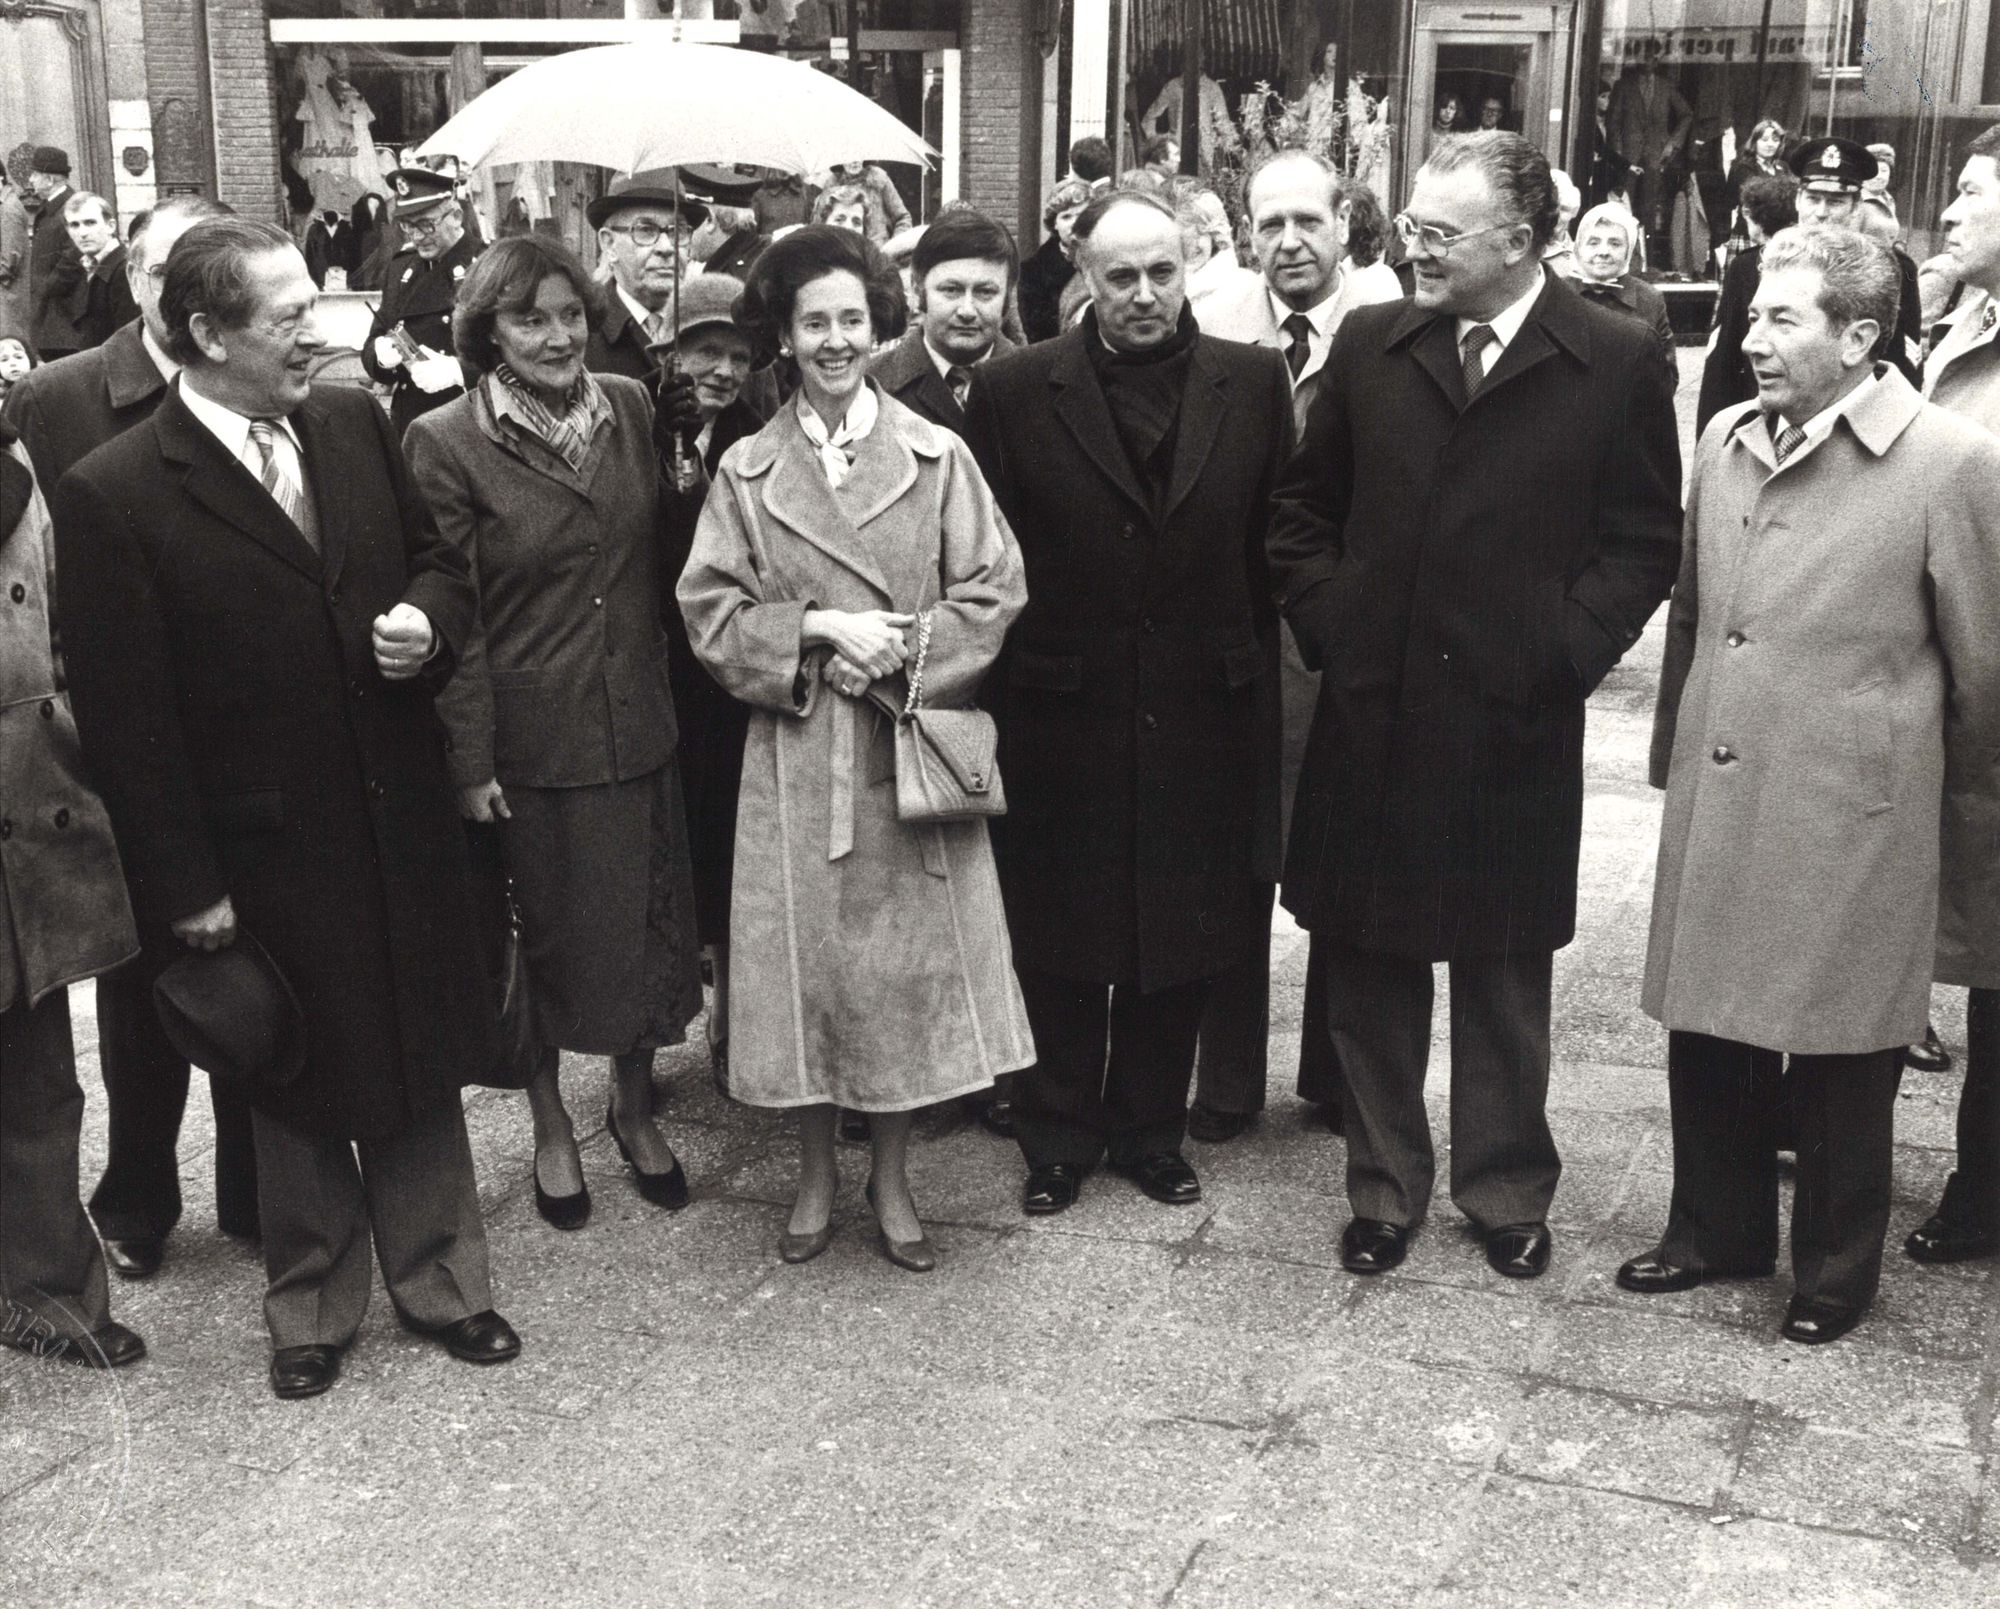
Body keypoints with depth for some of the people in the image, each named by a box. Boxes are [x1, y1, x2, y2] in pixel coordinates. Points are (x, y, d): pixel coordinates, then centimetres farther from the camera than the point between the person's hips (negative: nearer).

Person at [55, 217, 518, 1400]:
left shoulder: (356, 424, -1)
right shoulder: (114, 494, -15)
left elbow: (440, 561, 13)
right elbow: (125, 717, -14)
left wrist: (428, 622, -11)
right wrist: (185, 889, -13)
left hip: (405, 824, 4)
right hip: (271, 850, -4)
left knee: (425, 1063, 17)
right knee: (301, 1089, 15)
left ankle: (440, 1281, 36)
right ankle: (315, 1310, 36)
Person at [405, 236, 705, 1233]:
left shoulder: (631, 408, 2)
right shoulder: (445, 443, -12)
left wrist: (668, 688, 7)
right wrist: (470, 762, -12)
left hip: (638, 725, 4)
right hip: (533, 732, -4)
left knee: (647, 920, 13)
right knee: (549, 936, 11)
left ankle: (633, 1108, 36)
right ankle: (551, 1127, 32)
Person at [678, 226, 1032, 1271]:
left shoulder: (937, 457, 2)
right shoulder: (746, 471, 4)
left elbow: (994, 593, -1)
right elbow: (710, 611, 0)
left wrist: (901, 653, -13)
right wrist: (820, 628, -14)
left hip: (916, 751, 0)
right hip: (794, 761, 0)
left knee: (910, 957, 4)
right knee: (807, 958, 5)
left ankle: (892, 1181, 21)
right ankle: (815, 1177, 24)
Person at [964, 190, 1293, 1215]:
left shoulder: (1255, 385, 0)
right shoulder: (1013, 392, -4)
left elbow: (1276, 545, 4)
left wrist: (1246, 665, 1)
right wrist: (1008, 682, -3)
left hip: (1203, 720, 2)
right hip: (1062, 718, -1)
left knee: (1183, 945, 12)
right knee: (1064, 947, 10)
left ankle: (1150, 1130, 31)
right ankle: (1058, 1136, 28)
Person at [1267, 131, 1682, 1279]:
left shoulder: (1619, 361, -4)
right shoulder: (1372, 344, 4)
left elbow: (1645, 539, -1)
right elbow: (1307, 505, 12)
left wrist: (1564, 651, -10)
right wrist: (1326, 623, 1)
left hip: (1515, 721, -2)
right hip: (1371, 711, 3)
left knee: (1506, 974, 12)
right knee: (1369, 968, 10)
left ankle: (1508, 1191, 29)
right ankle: (1385, 1185, 27)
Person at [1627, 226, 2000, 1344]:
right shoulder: (1727, 440, 6)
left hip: (1852, 822, -5)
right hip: (1715, 807, 5)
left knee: (1842, 1065, 9)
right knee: (1708, 1039, 16)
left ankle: (1837, 1272, 30)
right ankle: (1717, 1232, 37)